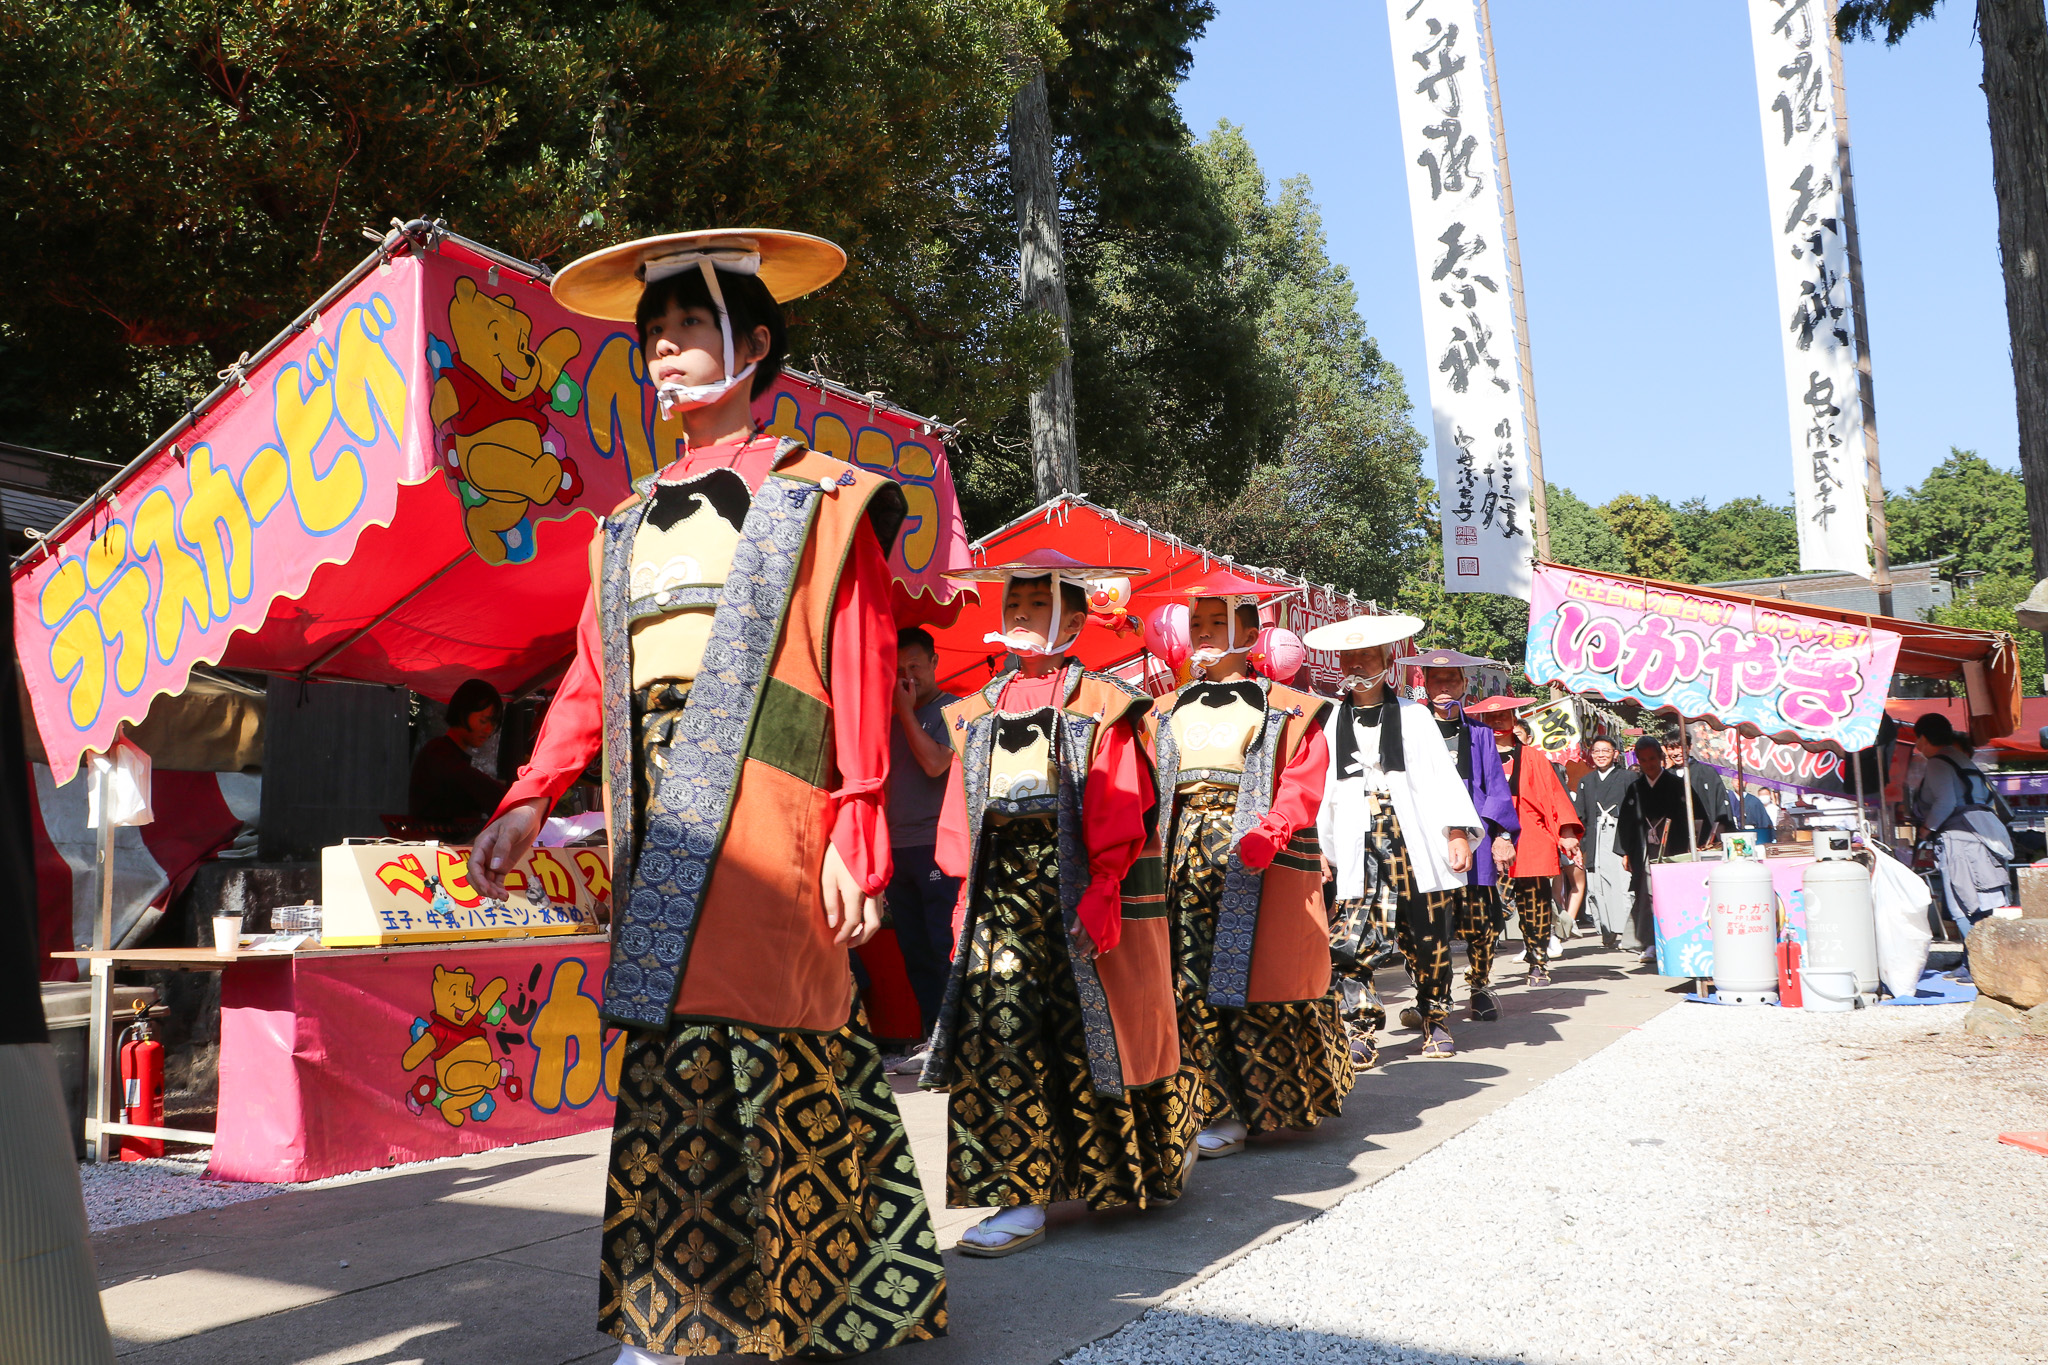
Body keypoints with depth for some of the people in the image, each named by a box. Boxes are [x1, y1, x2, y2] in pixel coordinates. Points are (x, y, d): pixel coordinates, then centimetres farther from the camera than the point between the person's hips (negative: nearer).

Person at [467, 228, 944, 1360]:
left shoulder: (816, 496, 5)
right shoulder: (631, 520, 21)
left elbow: (861, 677, -2)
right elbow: (591, 680, 17)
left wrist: (855, 834, -11)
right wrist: (527, 804, 5)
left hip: (764, 810, -5)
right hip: (659, 823, 5)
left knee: (713, 1045, -11)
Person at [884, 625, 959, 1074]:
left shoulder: (952, 710, -2)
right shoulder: (896, 719, 19)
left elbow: (935, 763, -18)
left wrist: (906, 710, -10)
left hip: (938, 847, -7)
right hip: (899, 848, 7)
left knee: (945, 949, -9)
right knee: (916, 953, 7)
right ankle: (931, 1040, 11)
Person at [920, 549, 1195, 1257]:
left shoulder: (1100, 706, 1)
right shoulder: (978, 711, 15)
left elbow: (1119, 817, -6)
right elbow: (961, 818, 14)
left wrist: (1098, 897, -15)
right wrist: (969, 897, 6)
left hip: (1078, 893, -4)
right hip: (1000, 895, 4)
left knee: (1089, 1038, 5)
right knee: (994, 1036, -8)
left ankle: (1162, 1155, 30)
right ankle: (1020, 1200, -3)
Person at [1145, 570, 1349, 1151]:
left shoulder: (1286, 710, 5)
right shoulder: (1168, 712, 18)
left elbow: (1302, 785, -7)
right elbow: (1148, 789, 10)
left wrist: (1269, 832, -24)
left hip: (1257, 862, -4)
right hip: (1184, 856, 4)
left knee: (1251, 977, -4)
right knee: (1190, 980, -1)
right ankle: (1221, 1107, 8)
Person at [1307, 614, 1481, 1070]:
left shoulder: (1413, 715, 8)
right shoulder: (1332, 721, 10)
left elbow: (1442, 775, 3)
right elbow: (1320, 789, 10)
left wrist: (1457, 831, -7)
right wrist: (1318, 845, 5)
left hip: (1412, 840, 0)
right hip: (1358, 846, 0)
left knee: (1427, 937, 6)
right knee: (1350, 939, -12)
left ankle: (1436, 1020, 27)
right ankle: (1360, 1033, -7)